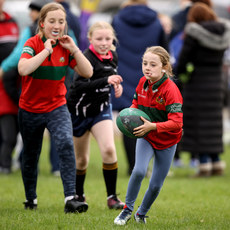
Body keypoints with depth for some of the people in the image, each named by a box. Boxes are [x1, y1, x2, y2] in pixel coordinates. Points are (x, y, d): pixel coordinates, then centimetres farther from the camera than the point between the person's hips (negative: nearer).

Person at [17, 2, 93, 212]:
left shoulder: (65, 47, -3)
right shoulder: (33, 44, -14)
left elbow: (87, 72, -8)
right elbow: (23, 69, -34)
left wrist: (74, 49, -17)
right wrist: (46, 50, -31)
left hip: (57, 107, 1)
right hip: (30, 110, -1)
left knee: (66, 144, -24)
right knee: (30, 155, 13)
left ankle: (70, 199, -28)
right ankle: (30, 199, 36)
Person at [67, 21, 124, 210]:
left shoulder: (113, 56, 0)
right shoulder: (86, 58, -22)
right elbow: (80, 85, -35)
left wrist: (117, 84, 2)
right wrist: (106, 80, -44)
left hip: (101, 109, 4)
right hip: (80, 111, -4)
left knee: (109, 149, -16)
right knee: (81, 159, 8)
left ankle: (112, 197, -8)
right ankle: (78, 196, 31)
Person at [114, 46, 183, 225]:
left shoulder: (171, 90, -25)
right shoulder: (143, 82, -7)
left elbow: (176, 123, -29)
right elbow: (137, 102, 14)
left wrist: (153, 126, -40)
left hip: (166, 142, -3)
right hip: (146, 137, 3)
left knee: (156, 185, 4)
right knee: (139, 170, -23)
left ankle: (142, 214, 30)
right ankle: (127, 209, -6)